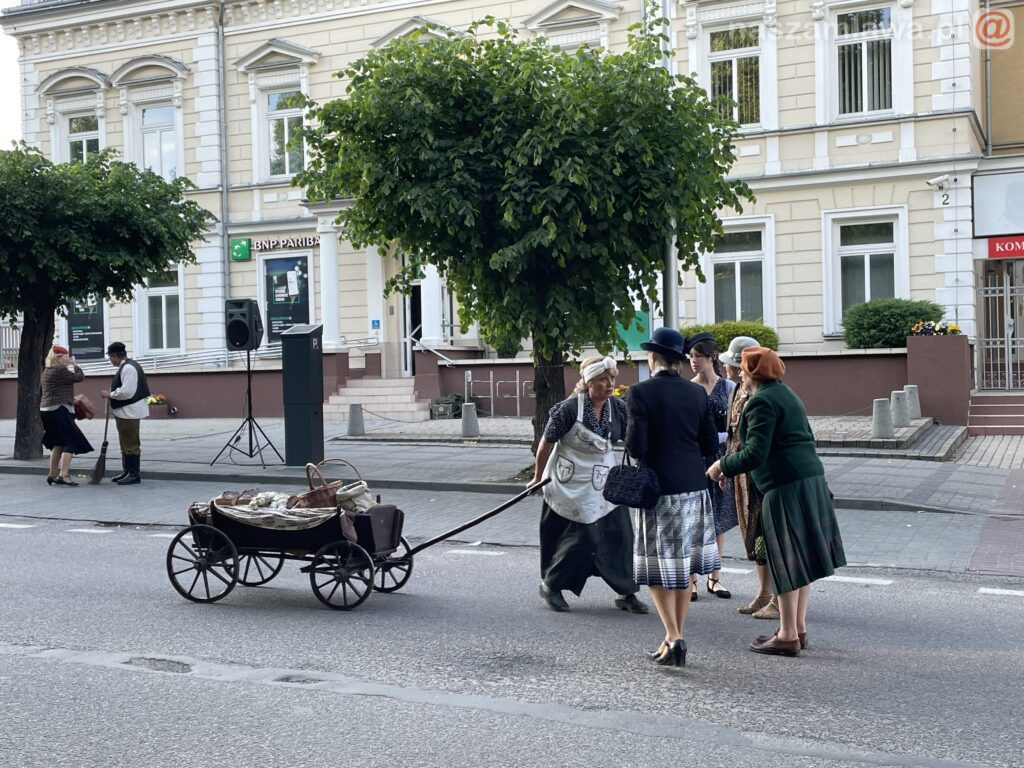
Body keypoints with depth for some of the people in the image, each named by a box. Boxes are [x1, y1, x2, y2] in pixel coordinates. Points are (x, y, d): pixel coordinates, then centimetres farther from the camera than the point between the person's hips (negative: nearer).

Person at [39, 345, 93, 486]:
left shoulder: (47, 371, 15)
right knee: (71, 442, -9)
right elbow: (80, 377, -9)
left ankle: (52, 475, 24)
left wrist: (70, 365, 16)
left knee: (58, 443, 19)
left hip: (47, 410, 10)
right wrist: (75, 365, 4)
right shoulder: (60, 371, -15)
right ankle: (63, 475, -16)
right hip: (58, 411, -10)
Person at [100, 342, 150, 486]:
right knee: (125, 442, 18)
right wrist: (112, 394, 11)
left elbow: (126, 392, -26)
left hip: (129, 412, -11)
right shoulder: (127, 366, 16)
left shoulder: (128, 368, -18)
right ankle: (127, 471, 26)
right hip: (126, 411, 11)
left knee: (131, 443, -7)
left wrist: (110, 394, -13)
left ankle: (134, 475, -3)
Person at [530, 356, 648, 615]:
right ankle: (550, 585, 21)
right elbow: (546, 443, -9)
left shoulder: (618, 407, -5)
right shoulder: (569, 409, -18)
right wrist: (538, 477, 0)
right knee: (580, 539, 0)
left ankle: (626, 593, 13)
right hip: (570, 486, -5)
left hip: (603, 484, 5)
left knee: (619, 535, 0)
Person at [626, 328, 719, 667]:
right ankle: (677, 637, 22)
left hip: (658, 489, -5)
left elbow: (635, 447, -17)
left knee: (659, 569, 5)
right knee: (685, 567, 14)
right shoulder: (697, 392, 2)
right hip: (693, 487, 5)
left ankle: (673, 637, -4)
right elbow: (711, 444, 5)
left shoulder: (640, 392, -12)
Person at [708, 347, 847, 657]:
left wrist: (723, 466, -6)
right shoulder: (786, 394, 18)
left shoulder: (762, 402, -12)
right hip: (810, 479, 10)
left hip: (785, 487, -10)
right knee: (800, 556, 14)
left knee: (785, 561, -3)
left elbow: (755, 454, -21)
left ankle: (788, 636, 3)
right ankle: (798, 627, 23)